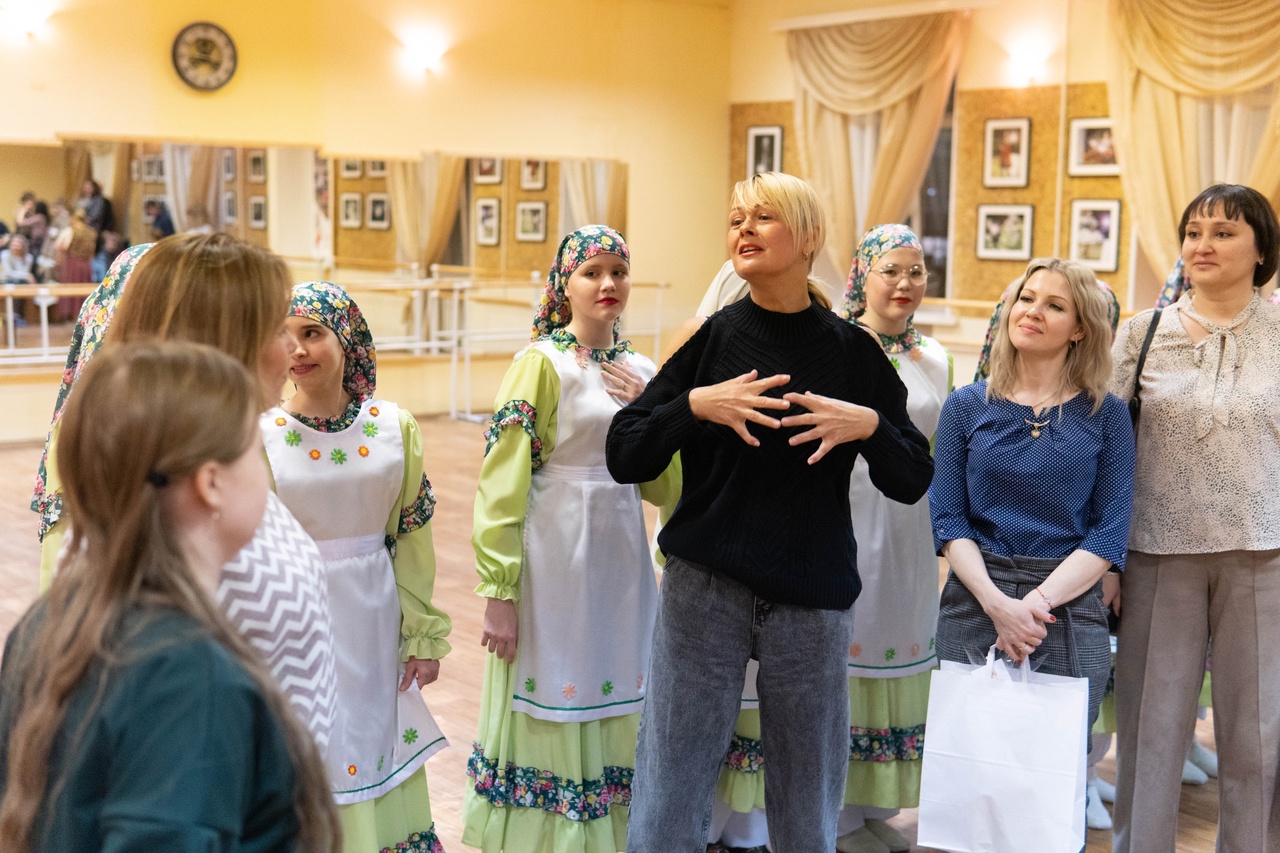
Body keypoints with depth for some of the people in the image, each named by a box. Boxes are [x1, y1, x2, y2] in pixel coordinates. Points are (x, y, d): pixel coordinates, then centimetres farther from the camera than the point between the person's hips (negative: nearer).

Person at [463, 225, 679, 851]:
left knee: (618, 715, 13)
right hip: (555, 559, -5)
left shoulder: (642, 373, 10)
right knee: (550, 713, 4)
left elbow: (665, 487, 11)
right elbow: (501, 485, -12)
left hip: (621, 559, 6)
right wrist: (498, 592, -15)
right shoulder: (542, 362, -8)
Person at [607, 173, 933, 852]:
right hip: (704, 590, 0)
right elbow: (623, 457, -2)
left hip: (813, 598, 1)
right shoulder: (710, 338, 1)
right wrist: (695, 405, -18)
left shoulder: (851, 350, 1)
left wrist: (869, 425, -16)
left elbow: (912, 483, 2)